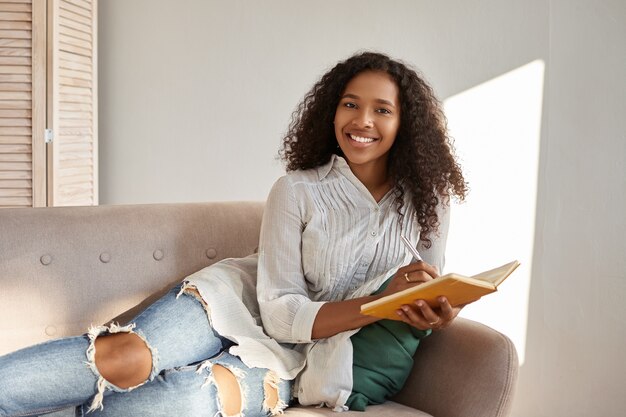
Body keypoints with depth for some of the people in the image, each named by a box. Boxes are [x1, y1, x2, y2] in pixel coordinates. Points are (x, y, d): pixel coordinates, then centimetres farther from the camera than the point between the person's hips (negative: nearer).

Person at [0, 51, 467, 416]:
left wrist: (438, 314, -15)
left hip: (290, 359, 1)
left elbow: (429, 296, 11)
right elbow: (281, 312, -12)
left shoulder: (427, 203, 0)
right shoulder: (297, 191, -8)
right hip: (240, 303, 0)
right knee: (126, 357, -32)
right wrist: (381, 301, -24)